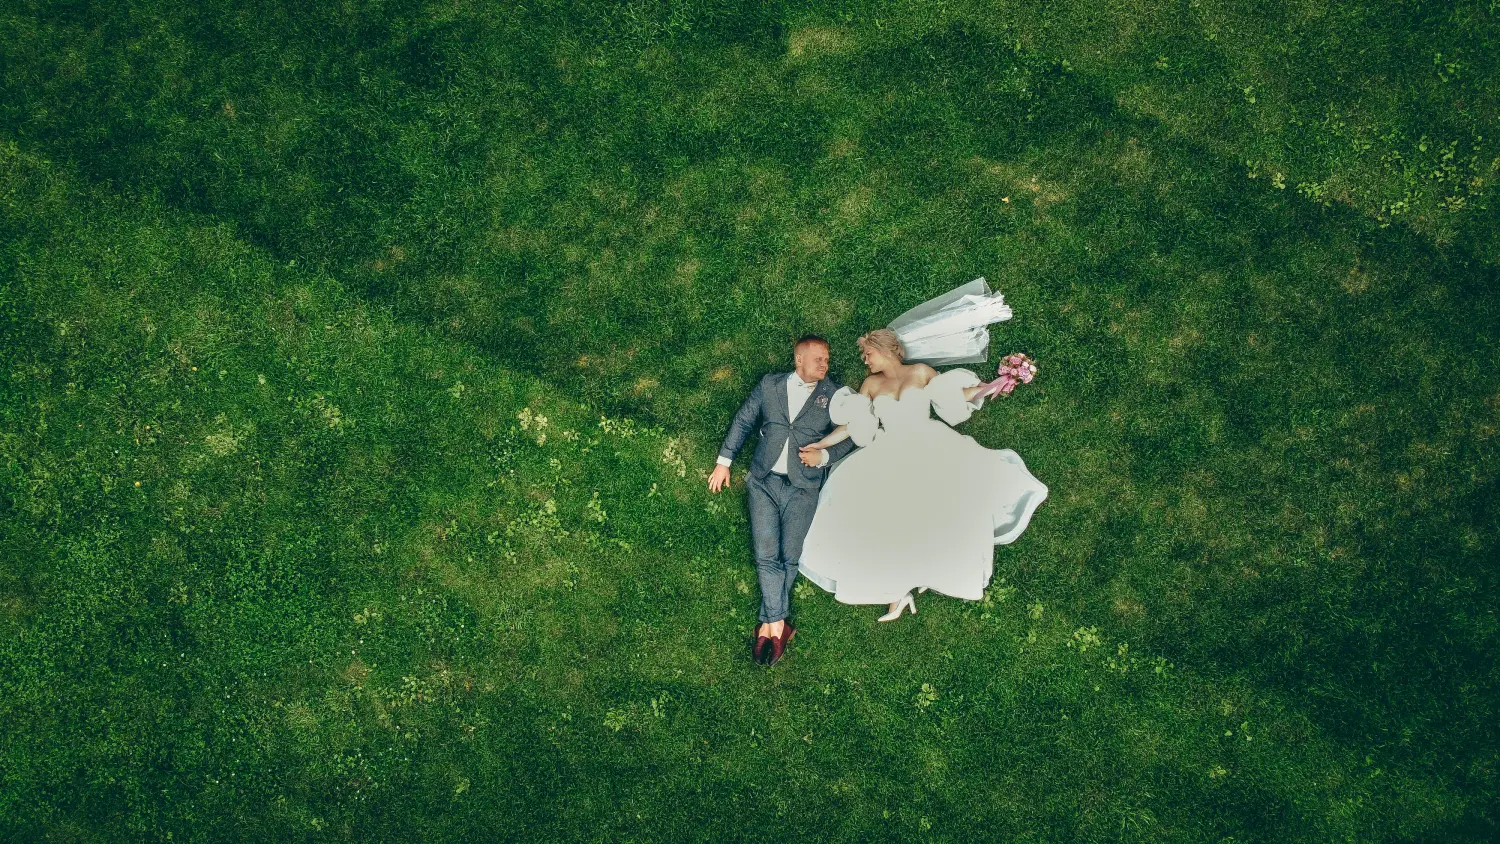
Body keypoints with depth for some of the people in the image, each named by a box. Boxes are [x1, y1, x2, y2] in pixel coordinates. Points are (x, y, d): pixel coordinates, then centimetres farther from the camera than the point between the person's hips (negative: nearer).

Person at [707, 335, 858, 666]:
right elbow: (743, 422, 15)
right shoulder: (770, 385, 11)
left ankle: (768, 624, 3)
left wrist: (824, 456, -11)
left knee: (790, 557, -9)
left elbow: (849, 436, 6)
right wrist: (724, 462, 13)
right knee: (766, 555, -10)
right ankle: (778, 626, -9)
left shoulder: (834, 394, 7)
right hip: (764, 481, 1)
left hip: (803, 486, -1)